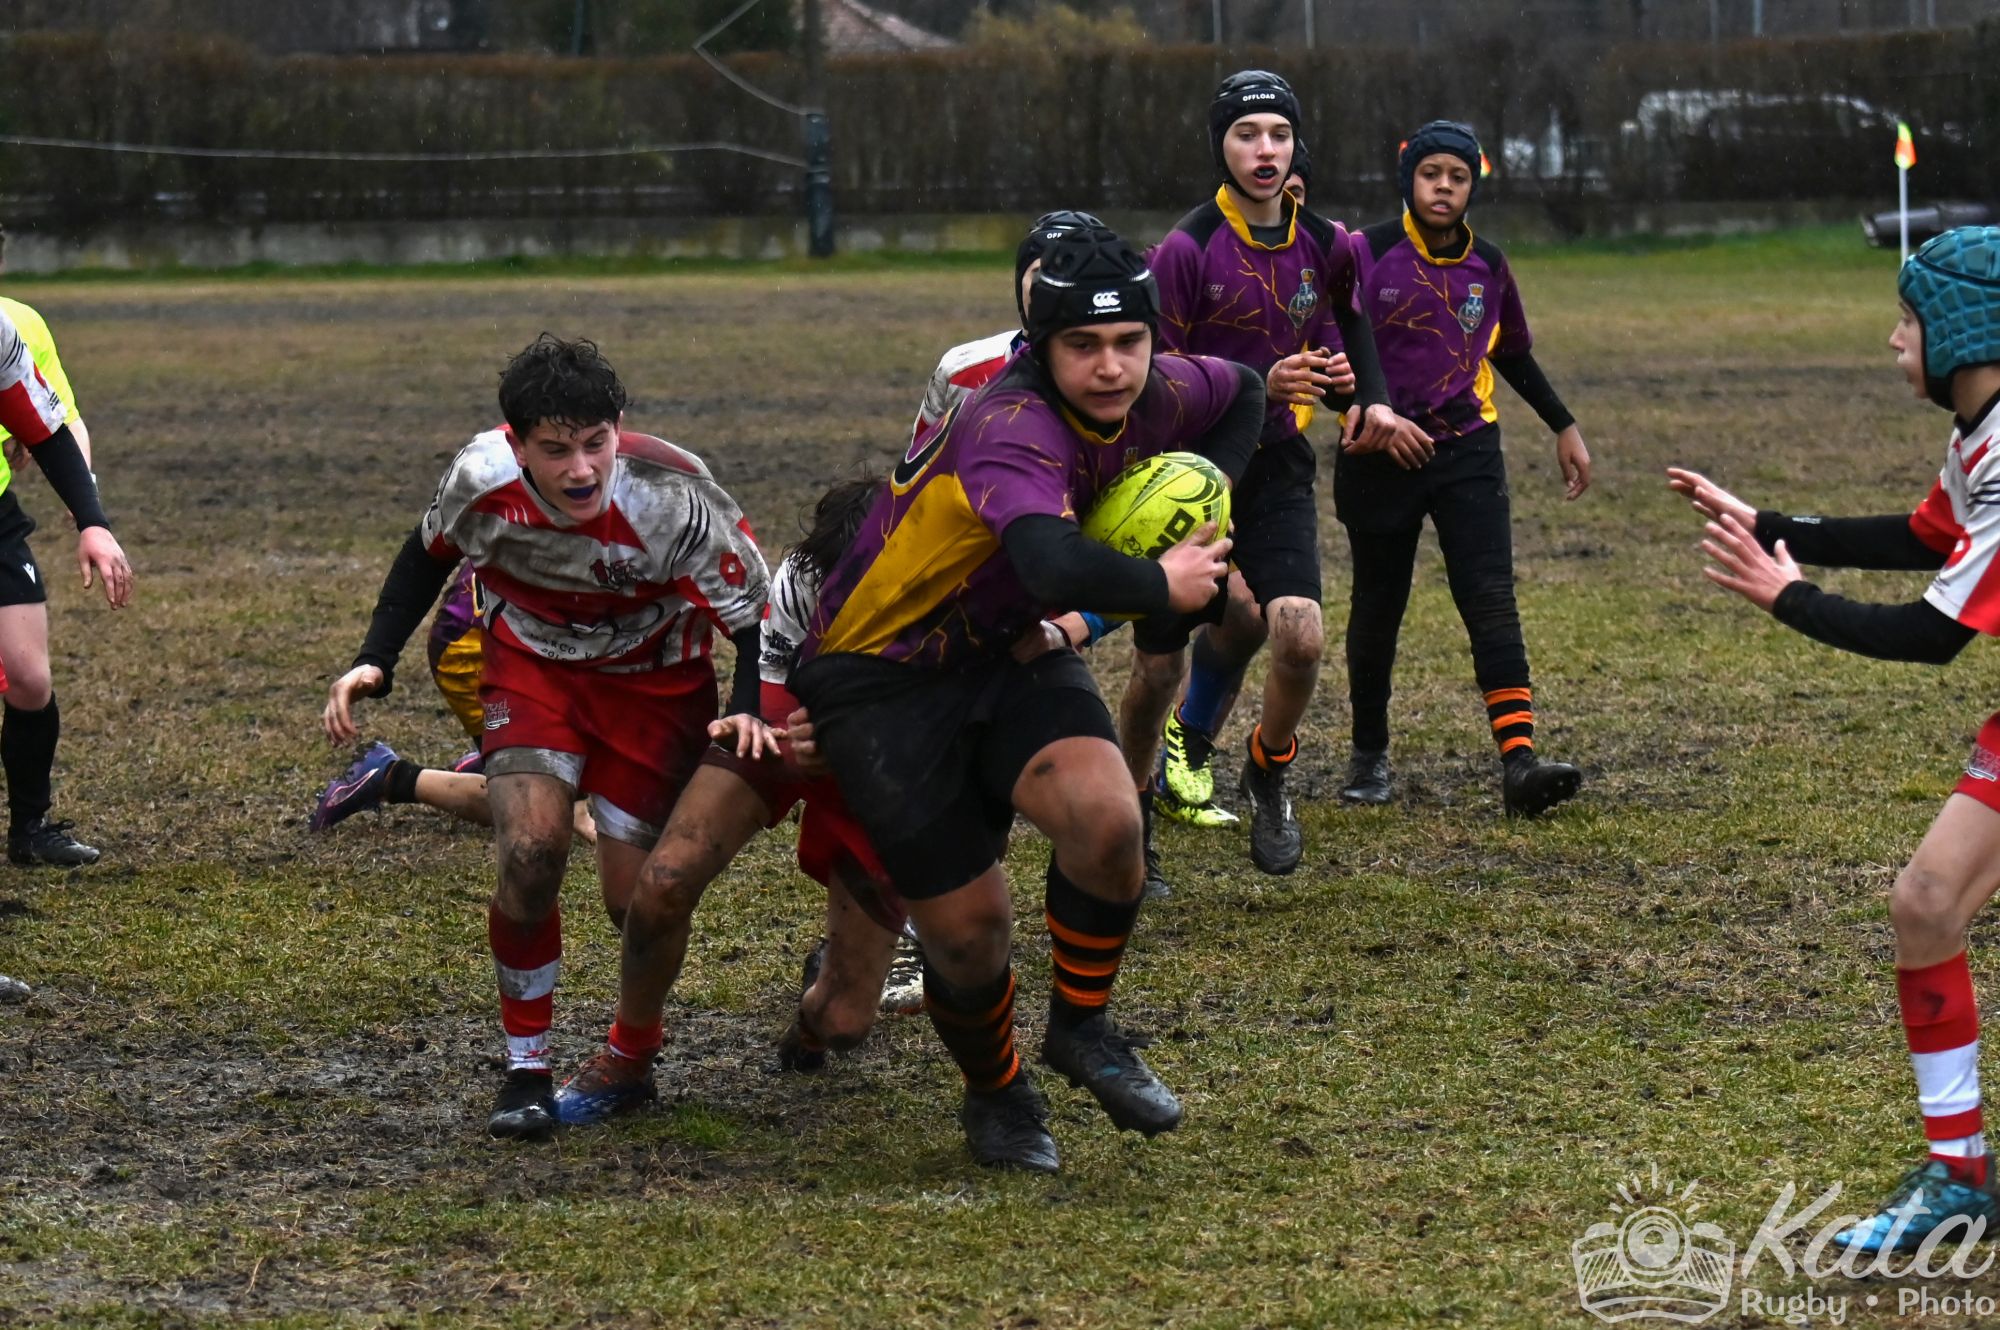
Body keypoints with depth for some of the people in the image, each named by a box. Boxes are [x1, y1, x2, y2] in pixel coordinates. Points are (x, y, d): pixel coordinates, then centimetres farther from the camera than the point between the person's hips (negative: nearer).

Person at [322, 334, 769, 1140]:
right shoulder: (482, 478, -26)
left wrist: (749, 710, -40)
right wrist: (373, 663, -11)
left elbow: (759, 613, -23)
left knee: (638, 895, -4)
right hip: (531, 664, 1)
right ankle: (526, 1068, -3)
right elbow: (428, 555, -2)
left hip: (654, 675, -1)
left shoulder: (672, 496, -34)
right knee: (530, 852, -20)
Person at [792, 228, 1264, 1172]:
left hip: (1013, 652, 6)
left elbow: (1242, 393, 17)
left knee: (1106, 817, -24)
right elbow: (1055, 564, -52)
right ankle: (996, 1094, 28)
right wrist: (1164, 586, -34)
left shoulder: (1161, 395, -8)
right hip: (883, 676, -5)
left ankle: (1083, 1027, 2)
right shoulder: (1013, 429, -33)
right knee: (966, 924, -5)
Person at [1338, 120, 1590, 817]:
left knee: (1492, 601, -12)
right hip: (1380, 456, -2)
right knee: (1378, 606, 9)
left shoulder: (1488, 264, 7)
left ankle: (1519, 761, -21)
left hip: (1468, 451, 2)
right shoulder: (1367, 255, -6)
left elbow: (1513, 355, 21)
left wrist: (1564, 427, 22)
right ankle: (1368, 755, 27)